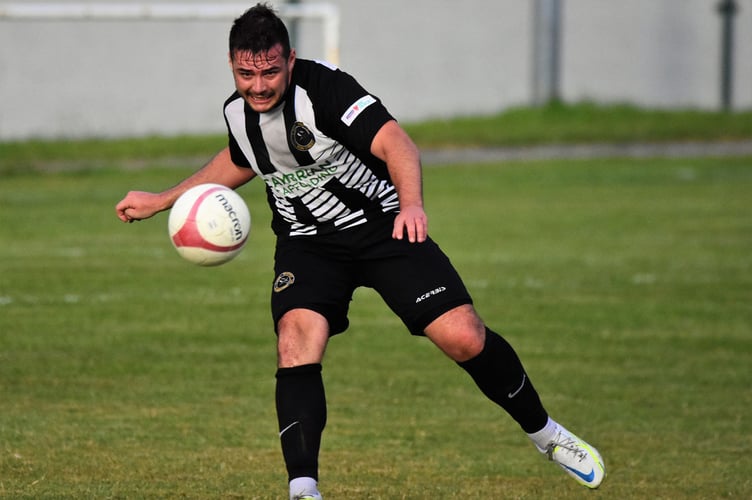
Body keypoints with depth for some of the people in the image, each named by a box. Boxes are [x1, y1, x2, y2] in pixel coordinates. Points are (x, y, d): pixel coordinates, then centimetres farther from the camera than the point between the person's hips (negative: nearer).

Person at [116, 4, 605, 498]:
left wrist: (411, 202, -55)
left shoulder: (325, 87, -24)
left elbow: (394, 142, -36)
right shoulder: (237, 111, -4)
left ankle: (546, 434, 13)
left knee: (464, 338, -13)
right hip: (307, 244, 4)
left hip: (383, 228, -4)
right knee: (297, 343, -25)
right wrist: (162, 201, 21)